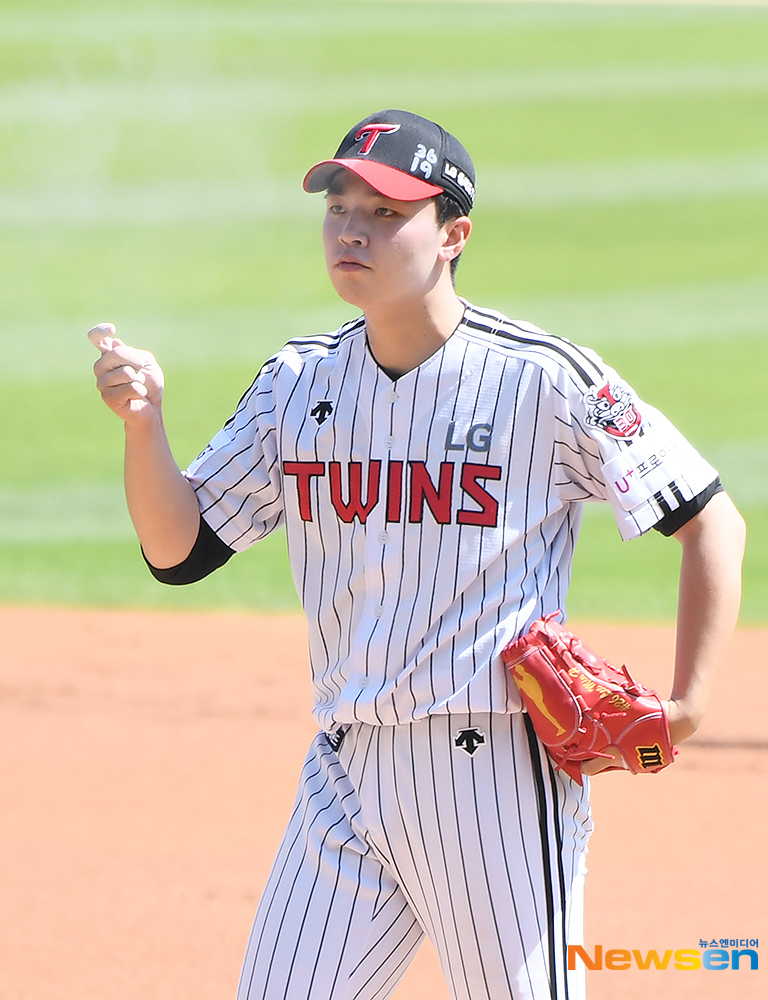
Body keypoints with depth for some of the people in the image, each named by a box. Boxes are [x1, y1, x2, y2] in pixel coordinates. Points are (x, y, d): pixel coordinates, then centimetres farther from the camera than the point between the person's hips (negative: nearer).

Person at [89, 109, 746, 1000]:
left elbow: (712, 522, -2)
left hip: (496, 771, -5)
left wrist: (686, 707, -11)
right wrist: (143, 423, -11)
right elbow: (179, 550, 6)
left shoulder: (545, 380, -8)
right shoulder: (298, 384, 8)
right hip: (345, 772, 5)